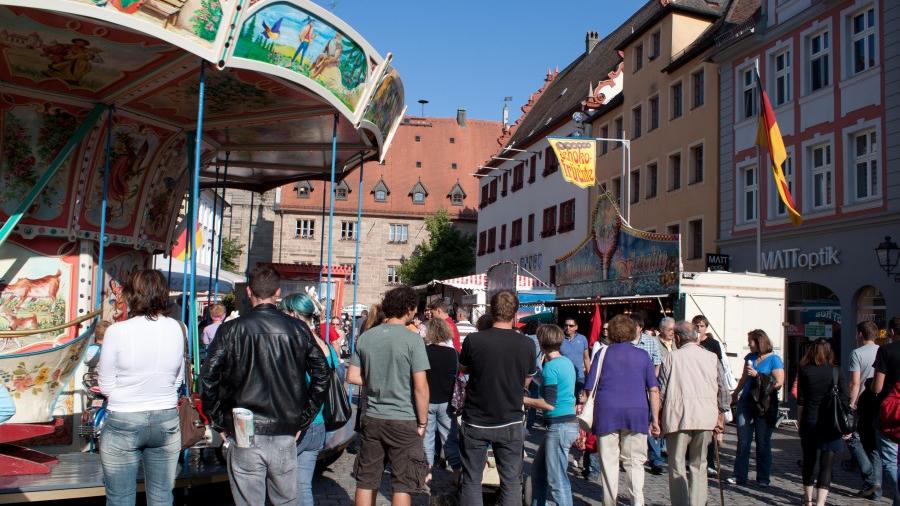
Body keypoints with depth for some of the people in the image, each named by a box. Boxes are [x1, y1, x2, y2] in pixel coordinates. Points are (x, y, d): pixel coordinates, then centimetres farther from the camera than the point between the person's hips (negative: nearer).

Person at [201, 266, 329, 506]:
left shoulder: (231, 330, -6)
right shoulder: (299, 329, 0)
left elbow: (208, 379, -9)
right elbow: (321, 374, 2)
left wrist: (219, 423, 2)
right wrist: (303, 421, 9)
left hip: (244, 435, -2)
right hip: (286, 434, 2)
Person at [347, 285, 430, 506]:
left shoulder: (365, 337, 3)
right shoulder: (412, 340, -12)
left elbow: (353, 376, 6)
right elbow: (420, 387, -13)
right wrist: (422, 422, -3)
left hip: (372, 419, 5)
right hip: (404, 421, -4)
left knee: (366, 481, 14)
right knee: (402, 485, 5)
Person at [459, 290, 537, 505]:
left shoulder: (473, 340, -13)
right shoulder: (526, 344, -10)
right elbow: (526, 382, 5)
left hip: (475, 422, 0)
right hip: (510, 423, 1)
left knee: (472, 480, 12)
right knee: (512, 481, 10)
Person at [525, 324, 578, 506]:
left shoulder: (550, 367, -16)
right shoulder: (567, 362, 11)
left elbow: (549, 404, -18)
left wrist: (524, 400, -8)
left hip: (559, 426, -10)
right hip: (569, 422, 10)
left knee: (557, 481, -3)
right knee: (538, 470, 19)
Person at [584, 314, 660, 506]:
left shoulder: (602, 354, 4)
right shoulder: (643, 355, 8)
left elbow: (589, 389, 1)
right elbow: (654, 390, 4)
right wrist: (655, 420, 7)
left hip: (607, 412, -1)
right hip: (637, 413, 1)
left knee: (609, 462, 6)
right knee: (635, 461, 9)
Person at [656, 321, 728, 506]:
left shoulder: (671, 357, 0)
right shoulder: (712, 358, 7)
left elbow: (661, 390, -1)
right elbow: (723, 390, 8)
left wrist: (657, 418, 7)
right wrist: (720, 417, 16)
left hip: (677, 419, -2)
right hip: (705, 419, 3)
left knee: (677, 467, 6)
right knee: (699, 465, 14)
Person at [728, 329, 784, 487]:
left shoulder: (774, 359, -7)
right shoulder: (750, 357, 10)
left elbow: (779, 382, -15)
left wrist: (757, 375, -17)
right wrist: (735, 394, 27)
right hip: (746, 402, 5)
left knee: (763, 442, 5)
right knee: (743, 441, 3)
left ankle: (763, 478, 15)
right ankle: (739, 476, 7)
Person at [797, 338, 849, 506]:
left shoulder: (804, 371, -2)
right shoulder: (836, 371, -2)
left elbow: (800, 401, -1)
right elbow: (845, 399, -2)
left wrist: (800, 422, 9)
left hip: (809, 421, 1)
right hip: (831, 423, -1)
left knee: (809, 460, 16)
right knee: (826, 463, 0)